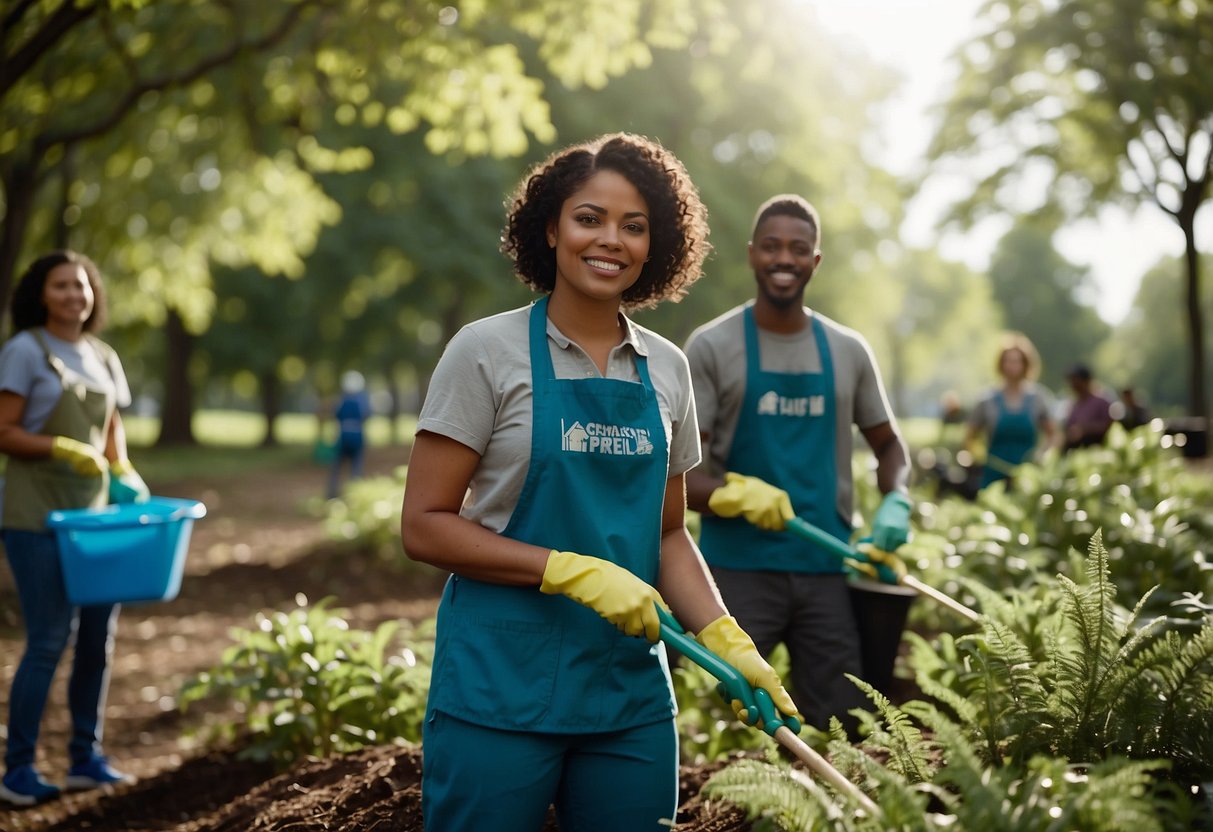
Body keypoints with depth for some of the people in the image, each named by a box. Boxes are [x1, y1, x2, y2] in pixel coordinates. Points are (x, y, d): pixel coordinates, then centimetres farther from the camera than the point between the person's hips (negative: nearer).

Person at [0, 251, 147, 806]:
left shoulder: (104, 358, 13)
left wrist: (124, 475, 0)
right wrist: (62, 449, -22)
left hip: (93, 513, 6)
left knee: (98, 636, 6)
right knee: (49, 639, -9)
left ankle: (86, 758, 17)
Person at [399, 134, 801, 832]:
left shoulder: (667, 368, 8)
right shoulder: (489, 351, -6)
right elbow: (425, 526, -9)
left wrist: (727, 641, -2)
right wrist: (573, 571, -18)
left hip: (633, 696, 4)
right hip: (500, 693, -4)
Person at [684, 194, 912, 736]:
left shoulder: (848, 351, 9)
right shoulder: (712, 346, -2)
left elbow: (887, 444, 20)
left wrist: (895, 502, -1)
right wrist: (738, 494, -27)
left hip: (828, 568, 4)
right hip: (737, 566, -3)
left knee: (839, 728, 8)